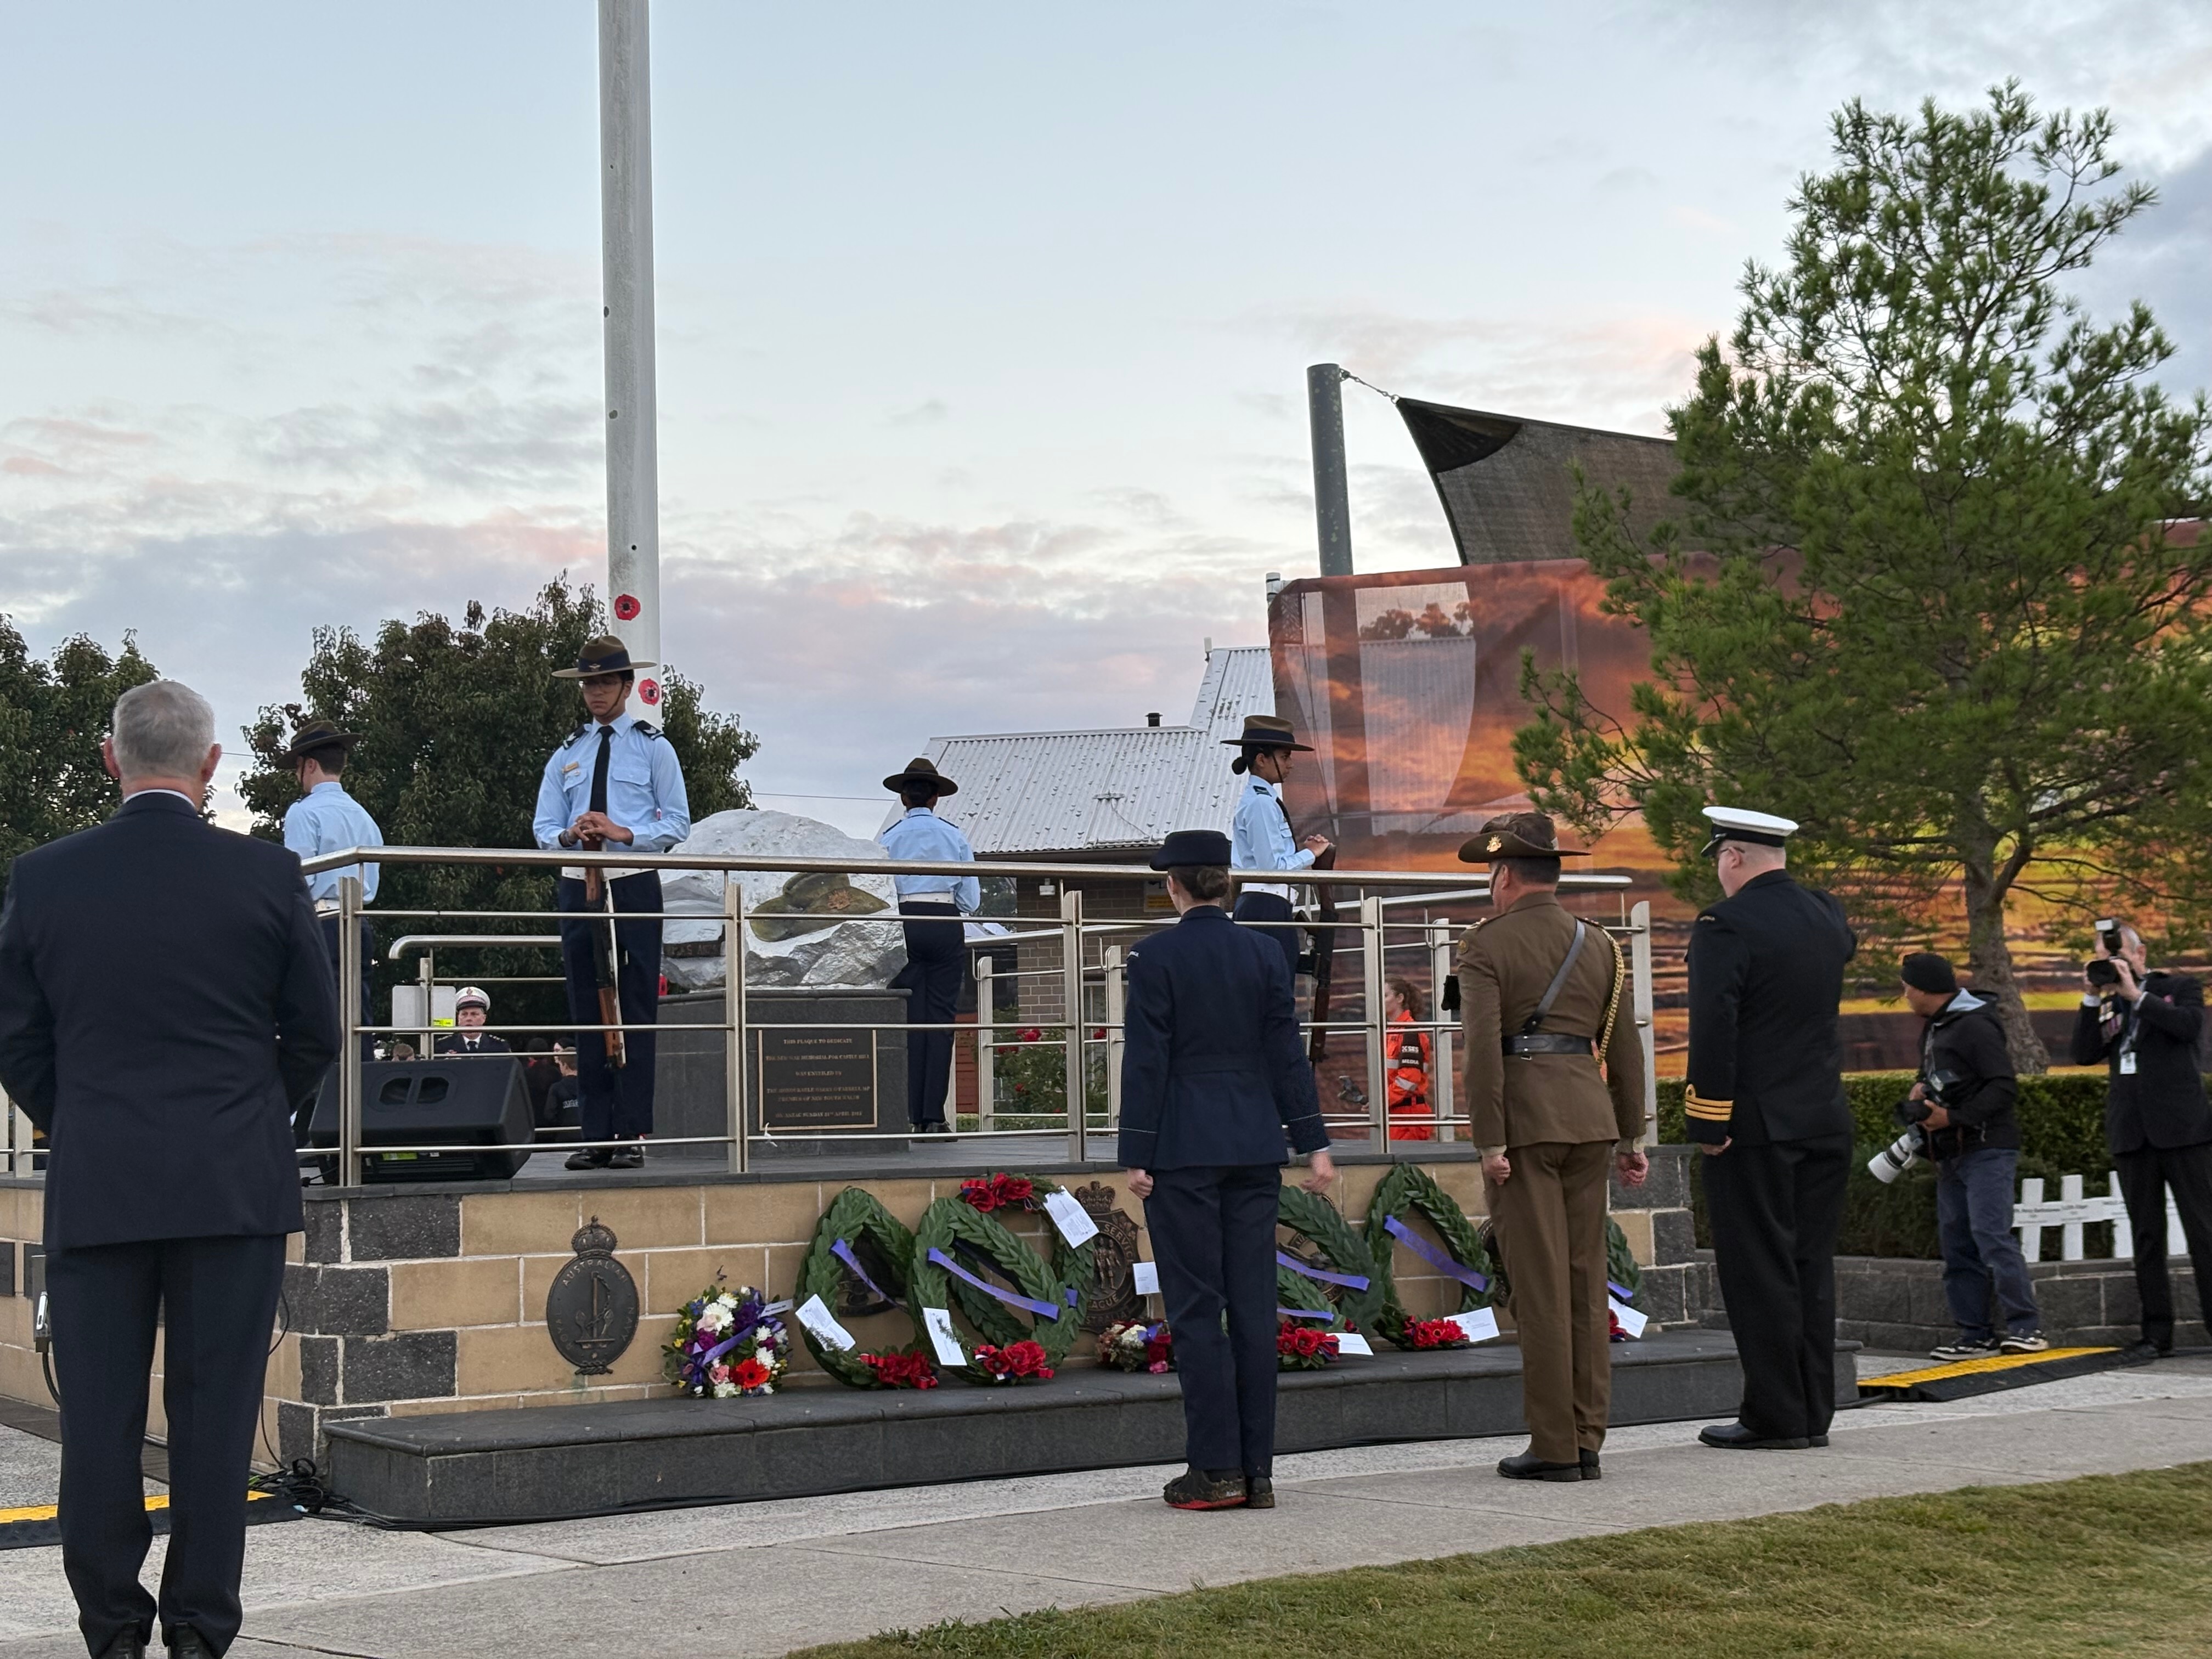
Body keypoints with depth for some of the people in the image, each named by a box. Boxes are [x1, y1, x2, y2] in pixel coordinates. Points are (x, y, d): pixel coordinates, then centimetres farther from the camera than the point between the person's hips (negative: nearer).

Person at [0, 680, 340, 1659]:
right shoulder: (267, 875, -3)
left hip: (94, 1188, 1)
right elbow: (315, 1033, 3)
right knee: (215, 1412, 4)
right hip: (237, 1187, -1)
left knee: (99, 1415, 7)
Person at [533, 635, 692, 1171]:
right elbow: (544, 830, 12)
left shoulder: (653, 748, 8)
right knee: (587, 1015, 3)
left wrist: (625, 833, -14)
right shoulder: (566, 755, 17)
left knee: (636, 1012, -6)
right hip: (579, 886, 4)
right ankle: (596, 1135, 5)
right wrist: (570, 835, -11)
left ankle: (632, 1134, -6)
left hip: (634, 887, -4)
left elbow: (678, 823, 2)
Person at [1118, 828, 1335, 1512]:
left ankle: (1216, 1469, -3)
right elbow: (1287, 1054, 4)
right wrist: (1313, 1142, 7)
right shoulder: (1264, 953, 5)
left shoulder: (1156, 956, -7)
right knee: (1254, 1308, 5)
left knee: (1196, 1309, -1)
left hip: (1183, 1153, -4)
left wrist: (1136, 1156, -6)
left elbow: (1146, 1061, -9)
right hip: (1255, 1150, 4)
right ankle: (1257, 1469, 7)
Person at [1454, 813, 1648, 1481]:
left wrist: (1489, 1143, -14)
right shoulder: (1598, 944, 13)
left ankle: (1553, 1446, -1)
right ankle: (1587, 1440, 11)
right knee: (1586, 1280, 9)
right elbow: (1623, 1046, 12)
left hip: (1523, 1116, -5)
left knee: (1540, 1283, -3)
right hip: (1589, 1113, 5)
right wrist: (1629, 1137, 16)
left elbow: (1483, 1046, -14)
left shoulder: (1487, 944, -4)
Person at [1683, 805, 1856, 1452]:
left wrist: (1708, 1123, -14)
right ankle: (1813, 1412, 14)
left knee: (1759, 1271, -2)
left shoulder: (1726, 925, -12)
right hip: (1826, 1122, 7)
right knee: (1811, 1265, 10)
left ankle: (1774, 1417, 0)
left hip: (1755, 1127, -7)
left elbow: (1713, 1030, -18)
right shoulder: (1827, 915, 9)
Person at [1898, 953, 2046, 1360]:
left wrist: (1952, 1117, -20)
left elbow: (2004, 1088, -18)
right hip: (1952, 1154, 10)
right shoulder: (1933, 1028, 18)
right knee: (1956, 1242, 7)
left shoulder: (1975, 1027, -12)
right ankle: (1975, 1334, 9)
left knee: (1991, 1233, -18)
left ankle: (2026, 1327, -17)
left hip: (1987, 1149, -10)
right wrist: (1921, 1087, 7)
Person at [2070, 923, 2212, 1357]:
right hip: (2131, 1133, 4)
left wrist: (2136, 994, -12)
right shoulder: (2108, 1008, 16)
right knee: (2146, 1235, 5)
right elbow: (2084, 1054, 4)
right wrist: (2093, 999, -3)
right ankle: (2157, 1331, 7)